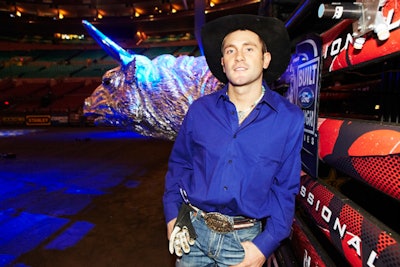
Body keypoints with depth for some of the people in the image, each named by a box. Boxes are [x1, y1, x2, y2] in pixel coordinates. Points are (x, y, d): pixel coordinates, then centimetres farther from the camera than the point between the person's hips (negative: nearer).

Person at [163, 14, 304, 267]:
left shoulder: (290, 118, -8)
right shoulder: (200, 109, -4)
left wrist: (265, 244, -9)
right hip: (192, 230, 2)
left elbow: (285, 189, -4)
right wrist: (172, 214, -2)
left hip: (244, 239, -1)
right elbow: (179, 164, 5)